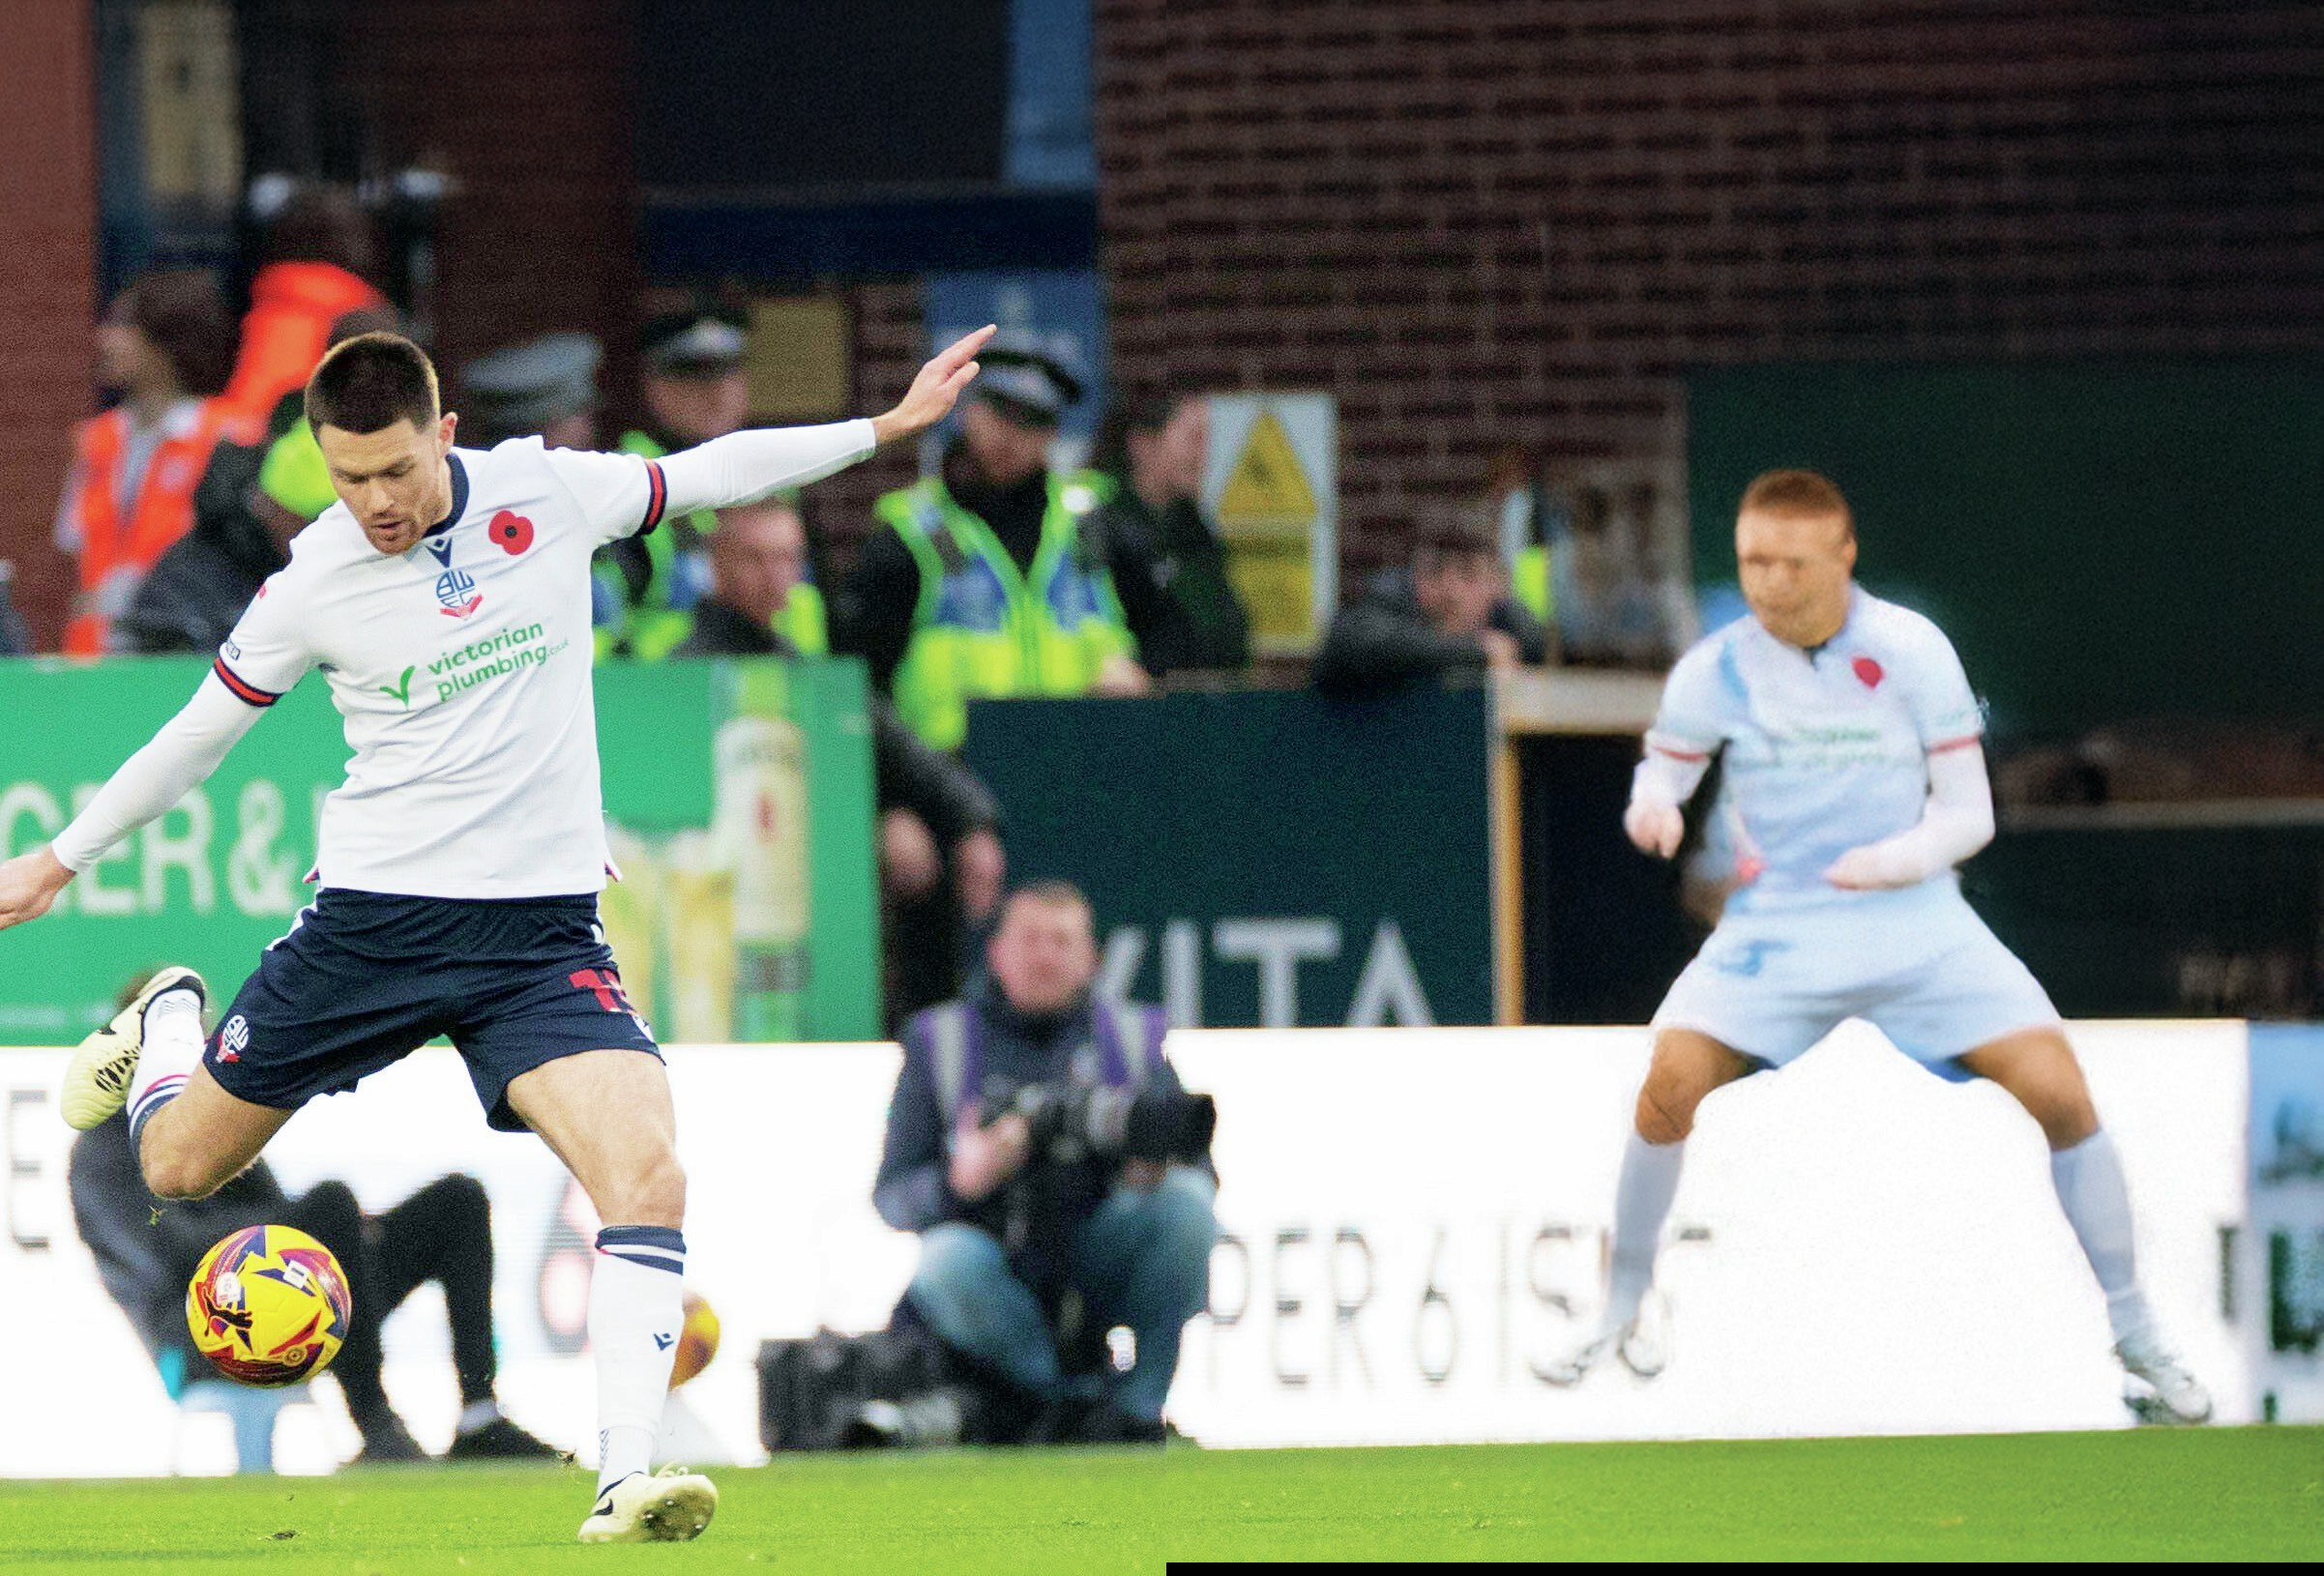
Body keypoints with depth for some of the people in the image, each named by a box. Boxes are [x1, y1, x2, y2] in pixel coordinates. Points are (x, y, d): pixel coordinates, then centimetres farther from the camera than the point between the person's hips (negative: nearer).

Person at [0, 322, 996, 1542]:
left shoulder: (547, 491, -4)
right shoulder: (313, 583, -7)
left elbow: (707, 475, 12)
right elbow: (200, 732, 8)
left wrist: (891, 426, 13)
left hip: (540, 929, 0)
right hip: (371, 920, 0)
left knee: (648, 1177, -22)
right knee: (177, 1166, 12)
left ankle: (625, 1483, -23)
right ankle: (170, 1024, 48)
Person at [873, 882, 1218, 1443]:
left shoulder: (1132, 1035, 13)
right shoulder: (940, 1043, 8)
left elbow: (1200, 1174, 7)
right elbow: (892, 1198, 1)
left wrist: (1158, 1165, -18)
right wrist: (961, 1179, -22)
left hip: (1097, 1264, 2)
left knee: (1186, 1200, -25)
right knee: (948, 1260, -35)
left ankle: (1136, 1405, -21)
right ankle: (1069, 1400, -23)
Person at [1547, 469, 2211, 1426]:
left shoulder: (1911, 652, -9)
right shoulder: (1715, 672, -6)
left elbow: (1969, 815, -5)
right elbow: (1662, 773, 8)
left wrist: (1903, 857, -24)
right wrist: (1653, 810, -16)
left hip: (1916, 925, 0)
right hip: (1775, 929, 0)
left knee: (2061, 1093, -14)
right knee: (1673, 1080, -23)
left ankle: (2136, 1339, 2)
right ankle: (1622, 1312, -1)